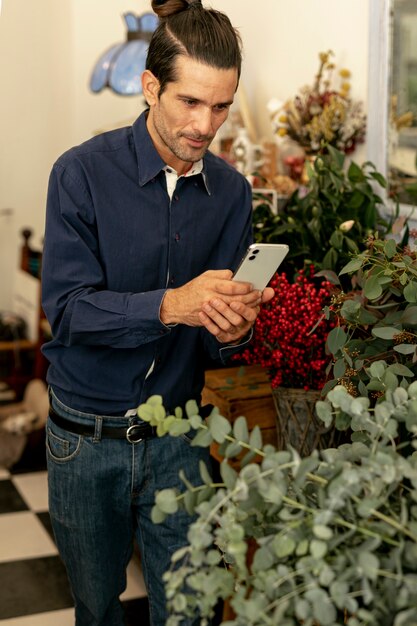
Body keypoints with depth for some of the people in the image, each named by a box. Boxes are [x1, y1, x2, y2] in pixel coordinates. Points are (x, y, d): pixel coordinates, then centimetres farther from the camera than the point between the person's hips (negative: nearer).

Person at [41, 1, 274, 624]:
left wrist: (232, 330, -24)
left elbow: (212, 336, 0)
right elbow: (66, 308, -19)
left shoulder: (231, 191, -2)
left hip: (176, 436, 2)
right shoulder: (84, 173, -12)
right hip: (86, 438, -1)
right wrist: (171, 304, -34)